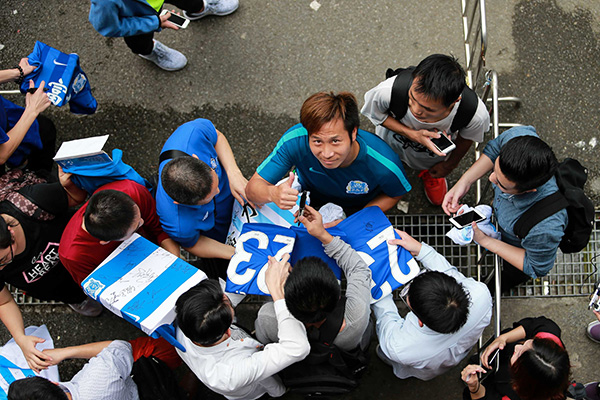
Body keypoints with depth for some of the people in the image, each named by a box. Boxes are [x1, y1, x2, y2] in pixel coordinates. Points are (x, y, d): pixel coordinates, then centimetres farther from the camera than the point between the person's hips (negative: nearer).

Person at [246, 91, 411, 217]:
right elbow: (253, 188, -32)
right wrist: (272, 193, -56)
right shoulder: (295, 140, -38)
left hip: (358, 210, 0)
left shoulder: (384, 165, -39)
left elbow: (394, 194, -14)